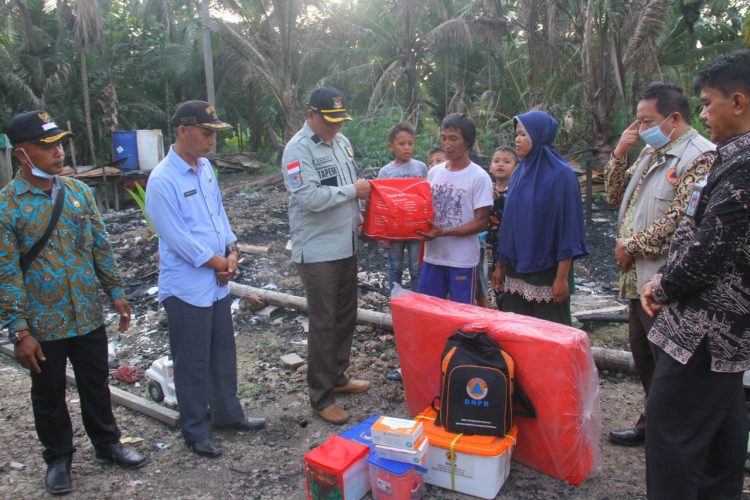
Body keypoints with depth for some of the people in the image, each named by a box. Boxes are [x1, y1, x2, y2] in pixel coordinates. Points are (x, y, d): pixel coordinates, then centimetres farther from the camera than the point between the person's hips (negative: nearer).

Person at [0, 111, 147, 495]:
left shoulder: (78, 191, 0)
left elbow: (101, 247, 8)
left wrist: (116, 292, 7)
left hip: (89, 315, 4)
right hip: (43, 324, -3)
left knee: (96, 385, 18)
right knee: (49, 395, 15)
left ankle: (107, 444, 38)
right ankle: (58, 458, 36)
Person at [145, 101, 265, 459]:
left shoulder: (205, 168, 7)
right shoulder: (163, 180, -19)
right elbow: (177, 237, -20)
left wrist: (232, 251, -2)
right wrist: (217, 262, -11)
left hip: (218, 282, 8)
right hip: (186, 287, -8)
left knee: (224, 353, 19)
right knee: (193, 363, 7)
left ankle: (228, 413, 37)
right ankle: (194, 431, 24)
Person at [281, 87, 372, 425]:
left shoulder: (341, 142, 10)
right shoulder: (298, 149, -14)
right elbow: (307, 197, -25)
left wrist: (358, 217, 9)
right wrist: (352, 190, -18)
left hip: (346, 246, 8)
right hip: (316, 251, -8)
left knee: (346, 316, 17)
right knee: (323, 322, -1)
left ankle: (337, 376, 35)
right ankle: (321, 397, 13)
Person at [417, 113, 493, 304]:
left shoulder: (479, 177, -10)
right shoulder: (434, 172, 6)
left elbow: (481, 222, -11)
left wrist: (443, 232, -21)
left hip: (462, 261, -5)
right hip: (432, 256, 5)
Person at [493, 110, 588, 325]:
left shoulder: (561, 174, -11)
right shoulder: (518, 174, 8)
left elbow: (568, 226, -13)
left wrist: (562, 277, -16)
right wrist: (500, 265, 11)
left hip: (547, 272, -6)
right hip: (515, 271, 6)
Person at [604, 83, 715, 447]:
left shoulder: (701, 157, -14)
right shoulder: (650, 153, 14)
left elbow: (681, 217, -22)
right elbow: (616, 196, 17)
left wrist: (631, 246, -13)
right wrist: (619, 153, 4)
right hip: (638, 277, 9)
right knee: (643, 354, 19)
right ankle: (652, 422, 37)